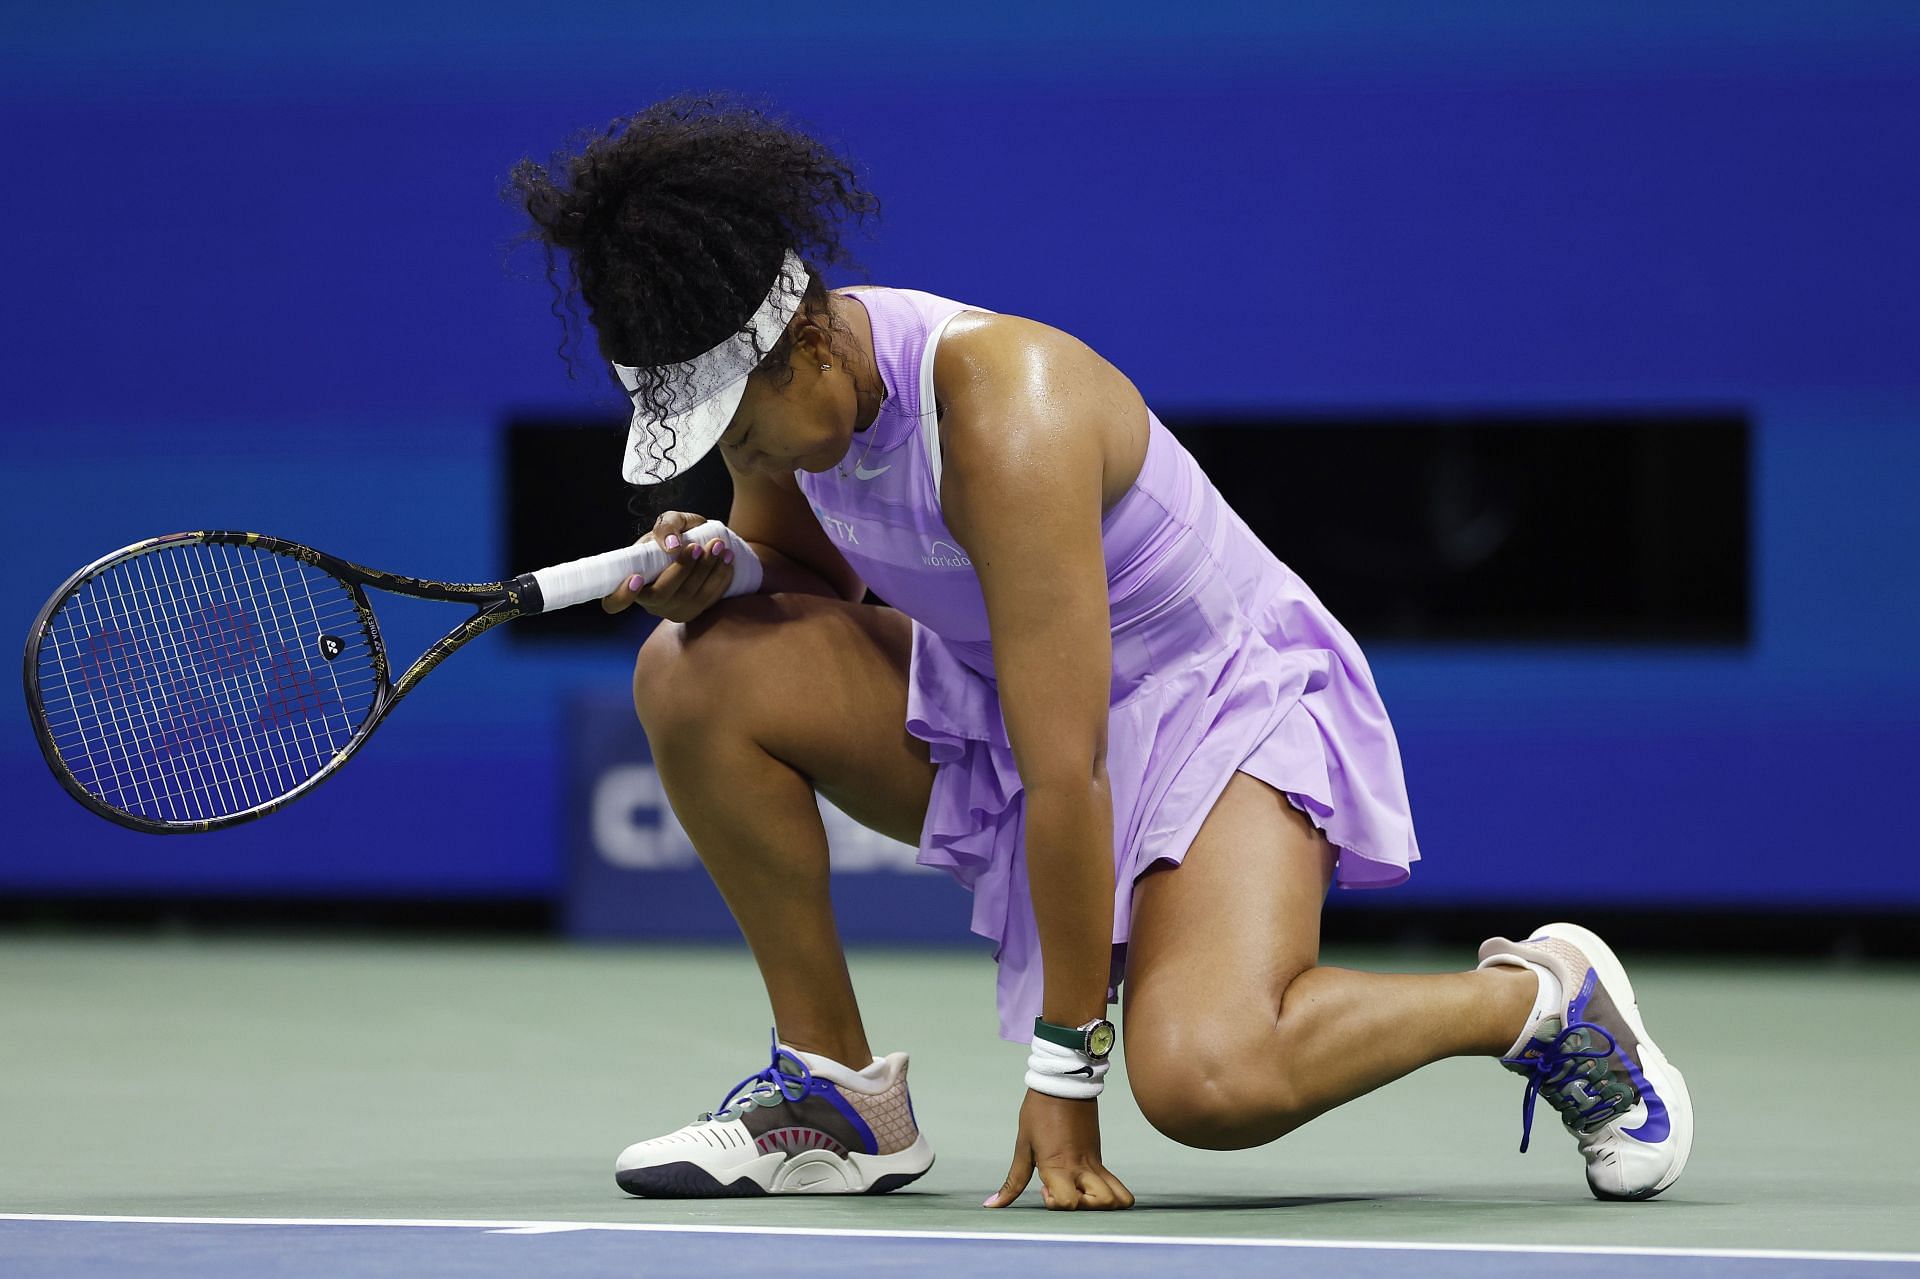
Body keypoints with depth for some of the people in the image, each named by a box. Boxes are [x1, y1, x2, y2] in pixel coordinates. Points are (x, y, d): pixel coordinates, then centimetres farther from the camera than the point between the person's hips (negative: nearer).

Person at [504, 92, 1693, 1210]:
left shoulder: (1007, 418, -33)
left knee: (1207, 1079, -34)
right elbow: (806, 574, 13)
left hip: (1224, 699, -8)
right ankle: (834, 1089, -3)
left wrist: (1064, 1071, -29)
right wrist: (719, 572, -13)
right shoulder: (781, 386, -9)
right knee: (697, 666, -15)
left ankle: (1543, 994, -6)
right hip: (988, 704, 8)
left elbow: (1066, 778, -32)